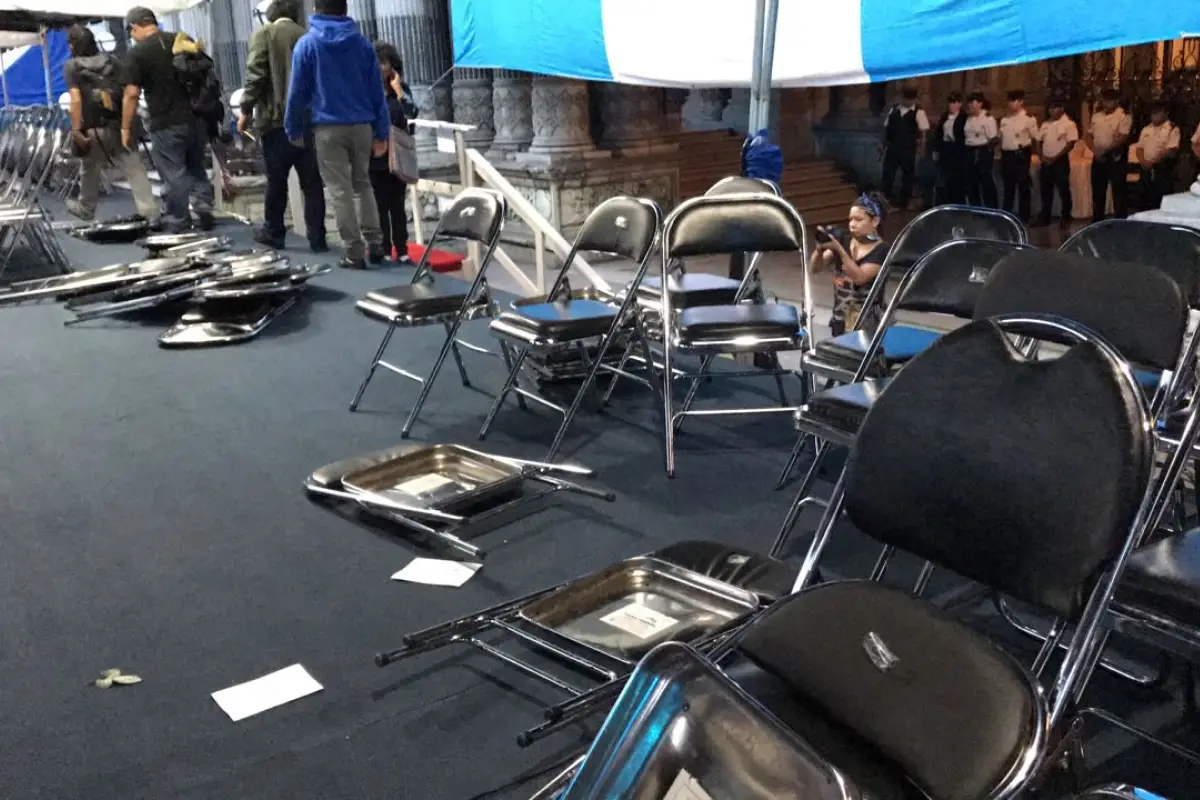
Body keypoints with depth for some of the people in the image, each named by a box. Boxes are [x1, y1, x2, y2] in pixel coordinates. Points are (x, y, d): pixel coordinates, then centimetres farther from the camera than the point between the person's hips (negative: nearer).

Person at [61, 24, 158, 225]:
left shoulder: (72, 66, -2)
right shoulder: (112, 60, 8)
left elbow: (76, 99, -13)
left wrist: (76, 130, -15)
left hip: (94, 129, -2)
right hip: (119, 125, 2)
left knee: (89, 171, 19)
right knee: (135, 170, -4)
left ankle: (85, 209, 38)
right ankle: (150, 214, -13)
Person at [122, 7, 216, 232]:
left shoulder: (136, 53, -8)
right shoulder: (184, 40, 8)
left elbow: (132, 94, -11)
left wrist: (126, 129, -4)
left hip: (166, 124, -5)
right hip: (197, 117, 5)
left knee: (174, 173, 3)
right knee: (196, 165, 21)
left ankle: (180, 223, 8)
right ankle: (203, 201, 1)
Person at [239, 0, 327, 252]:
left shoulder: (264, 33, 1)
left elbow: (256, 74, -9)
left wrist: (246, 110, -4)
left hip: (277, 118, -3)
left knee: (276, 180, 8)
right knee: (312, 182, 3)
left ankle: (273, 232, 19)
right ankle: (317, 238, 2)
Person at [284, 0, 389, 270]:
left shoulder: (307, 44, -1)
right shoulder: (362, 42, 4)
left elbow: (298, 91, -1)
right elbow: (376, 89, 5)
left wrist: (294, 130, 8)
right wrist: (382, 132, 8)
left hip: (328, 128, -3)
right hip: (362, 125, 3)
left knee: (340, 191, 2)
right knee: (362, 183, 19)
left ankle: (355, 253, 1)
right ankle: (374, 242, 11)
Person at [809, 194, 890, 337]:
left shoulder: (881, 250, -9)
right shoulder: (843, 242, 5)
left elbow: (859, 277, -22)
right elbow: (815, 268, 1)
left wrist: (839, 249, -27)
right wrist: (820, 248, -19)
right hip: (840, 319, 5)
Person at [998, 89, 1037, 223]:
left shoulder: (1028, 118, -6)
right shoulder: (1005, 119, 11)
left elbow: (1035, 139, -2)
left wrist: (1027, 151, -5)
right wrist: (1002, 156, 10)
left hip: (1021, 155, -5)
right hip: (1007, 155, 6)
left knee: (1024, 187, 1)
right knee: (1008, 187, 12)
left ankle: (1024, 217, 8)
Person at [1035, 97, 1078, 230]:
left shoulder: (1069, 124, -7)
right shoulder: (1045, 124, 11)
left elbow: (1071, 144, -13)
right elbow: (1039, 141, 15)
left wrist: (1055, 158, -17)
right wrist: (1041, 156, -3)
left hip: (1060, 161, -6)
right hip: (1046, 162, 6)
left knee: (1063, 190, 0)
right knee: (1046, 190, 10)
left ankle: (1065, 218, 7)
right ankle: (1044, 217, 18)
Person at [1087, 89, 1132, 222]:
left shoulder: (1124, 117, -8)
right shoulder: (1096, 116, 12)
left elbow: (1121, 139, -17)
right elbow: (1089, 136, 11)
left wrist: (1104, 150, -23)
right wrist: (1095, 150, -6)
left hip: (1116, 158, -6)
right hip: (1098, 158, 6)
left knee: (1119, 192, -1)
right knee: (1098, 192, 11)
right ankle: (1097, 222, 20)